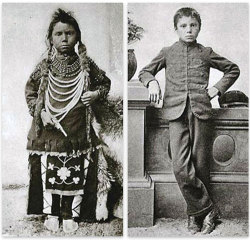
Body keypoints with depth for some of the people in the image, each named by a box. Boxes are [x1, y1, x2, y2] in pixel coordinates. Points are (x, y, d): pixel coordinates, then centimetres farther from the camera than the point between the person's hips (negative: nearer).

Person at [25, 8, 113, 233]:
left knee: (76, 176, 9)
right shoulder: (44, 66, -2)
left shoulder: (86, 64, -2)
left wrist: (97, 94, -8)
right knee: (50, 174, 9)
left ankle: (69, 215, 27)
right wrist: (40, 112, -6)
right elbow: (30, 90, 7)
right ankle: (52, 214, 28)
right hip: (50, 131, 0)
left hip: (78, 132, 0)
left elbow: (105, 82, 12)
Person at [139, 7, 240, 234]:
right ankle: (208, 210, 4)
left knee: (200, 166, 1)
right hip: (177, 113, 0)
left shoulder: (206, 53, 15)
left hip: (201, 111, 0)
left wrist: (218, 88, 11)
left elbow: (233, 69, 25)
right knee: (181, 168, -12)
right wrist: (152, 81, 2)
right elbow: (145, 71, 24)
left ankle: (196, 213, 17)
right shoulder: (167, 53, 16)